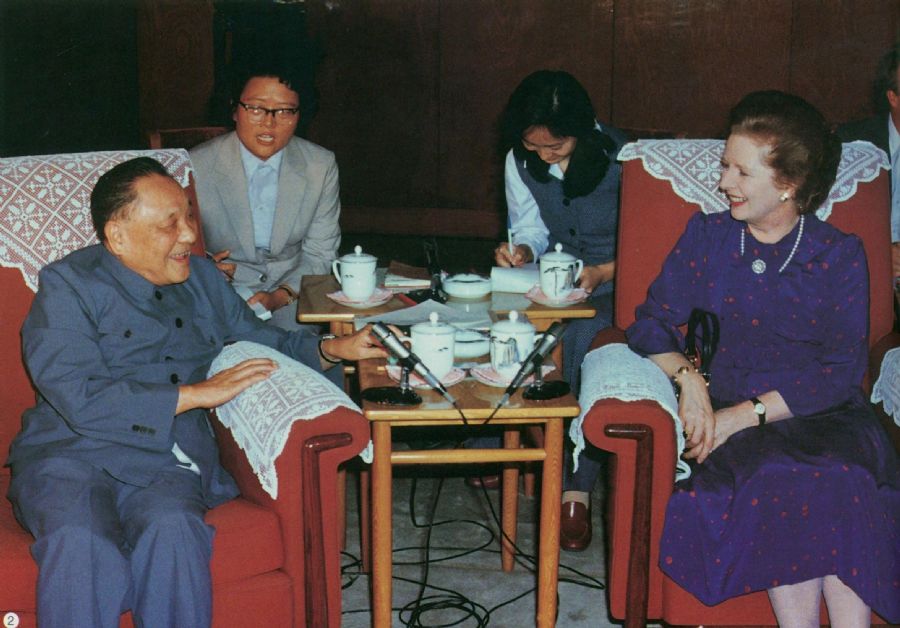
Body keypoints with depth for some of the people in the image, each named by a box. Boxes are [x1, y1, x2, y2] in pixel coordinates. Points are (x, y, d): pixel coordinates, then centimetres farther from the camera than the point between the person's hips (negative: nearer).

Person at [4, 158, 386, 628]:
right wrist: (197, 394, -9)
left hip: (164, 464, 4)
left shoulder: (202, 279, 21)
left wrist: (332, 349, 13)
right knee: (81, 543, -37)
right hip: (71, 454, -3)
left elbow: (260, 339, 33)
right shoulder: (68, 285, 2)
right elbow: (80, 399, -11)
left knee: (172, 530, -33)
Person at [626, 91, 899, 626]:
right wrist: (688, 376, -14)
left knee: (842, 482, -35)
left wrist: (747, 413, -15)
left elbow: (842, 370, -4)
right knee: (778, 480, -34)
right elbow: (652, 323, 8)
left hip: (824, 415, 0)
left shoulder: (840, 255, 6)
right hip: (729, 410, 1)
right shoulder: (707, 235, 13)